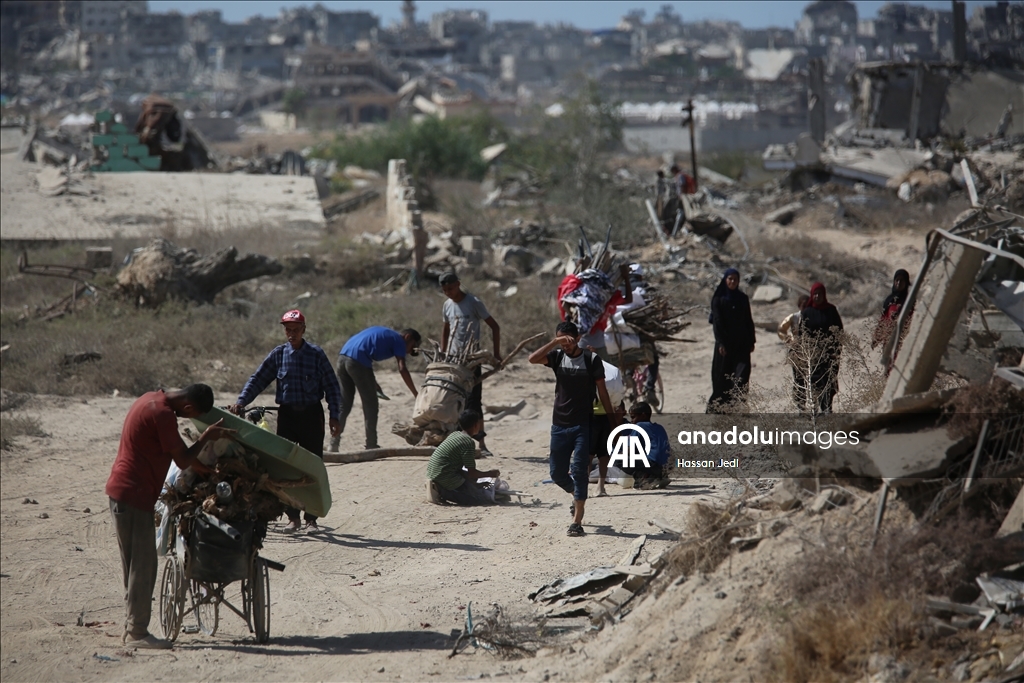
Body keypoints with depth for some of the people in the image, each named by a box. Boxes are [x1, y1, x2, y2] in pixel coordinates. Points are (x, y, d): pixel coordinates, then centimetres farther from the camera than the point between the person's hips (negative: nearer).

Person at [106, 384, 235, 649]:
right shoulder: (163, 414, -20)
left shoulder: (151, 399, 12)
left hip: (122, 491, 10)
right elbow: (183, 460, -16)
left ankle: (133, 627, 19)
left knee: (137, 565, 15)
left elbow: (178, 452, 23)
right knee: (143, 566, -4)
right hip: (134, 495, -10)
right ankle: (137, 633, 0)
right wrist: (206, 437, -4)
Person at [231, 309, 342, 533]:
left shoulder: (316, 354, -2)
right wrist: (241, 401, -10)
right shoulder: (278, 354, 3)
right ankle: (292, 516, 11)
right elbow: (258, 379, 3)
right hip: (287, 414, 2)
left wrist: (334, 416, -6)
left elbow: (331, 386, -1)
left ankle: (311, 518, 5)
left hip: (311, 414, -2)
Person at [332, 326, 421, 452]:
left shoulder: (384, 333, 30)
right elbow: (402, 369, -6)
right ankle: (371, 445, 5)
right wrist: (416, 394, -5)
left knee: (343, 405, 13)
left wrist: (373, 383, 25)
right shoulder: (398, 340, 6)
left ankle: (334, 444, 11)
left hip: (343, 357, 8)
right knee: (371, 405, 4)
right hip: (358, 361, -8)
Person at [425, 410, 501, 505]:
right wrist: (489, 474, 6)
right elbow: (472, 473, -11)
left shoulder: (454, 434, 13)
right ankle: (445, 492, -11)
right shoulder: (468, 442, -13)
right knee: (485, 498, -6)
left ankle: (441, 490, 8)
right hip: (446, 479, -9)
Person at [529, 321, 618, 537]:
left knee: (579, 470, -10)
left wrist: (613, 420, -1)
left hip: (583, 426, -4)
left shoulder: (591, 360, -4)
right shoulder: (557, 357, 4)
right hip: (559, 424, 4)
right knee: (557, 472, 8)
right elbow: (533, 359, -14)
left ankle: (577, 521, -9)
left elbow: (602, 392, 0)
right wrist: (555, 343, -23)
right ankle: (578, 496, 38)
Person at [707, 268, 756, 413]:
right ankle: (716, 407, 12)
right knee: (723, 376, 1)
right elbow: (717, 321, -7)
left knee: (742, 374, -10)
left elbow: (749, 321, 12)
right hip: (725, 343, -3)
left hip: (741, 343, 3)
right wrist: (721, 342, -14)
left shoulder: (743, 298, 10)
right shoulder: (718, 299, -1)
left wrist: (751, 341, 7)